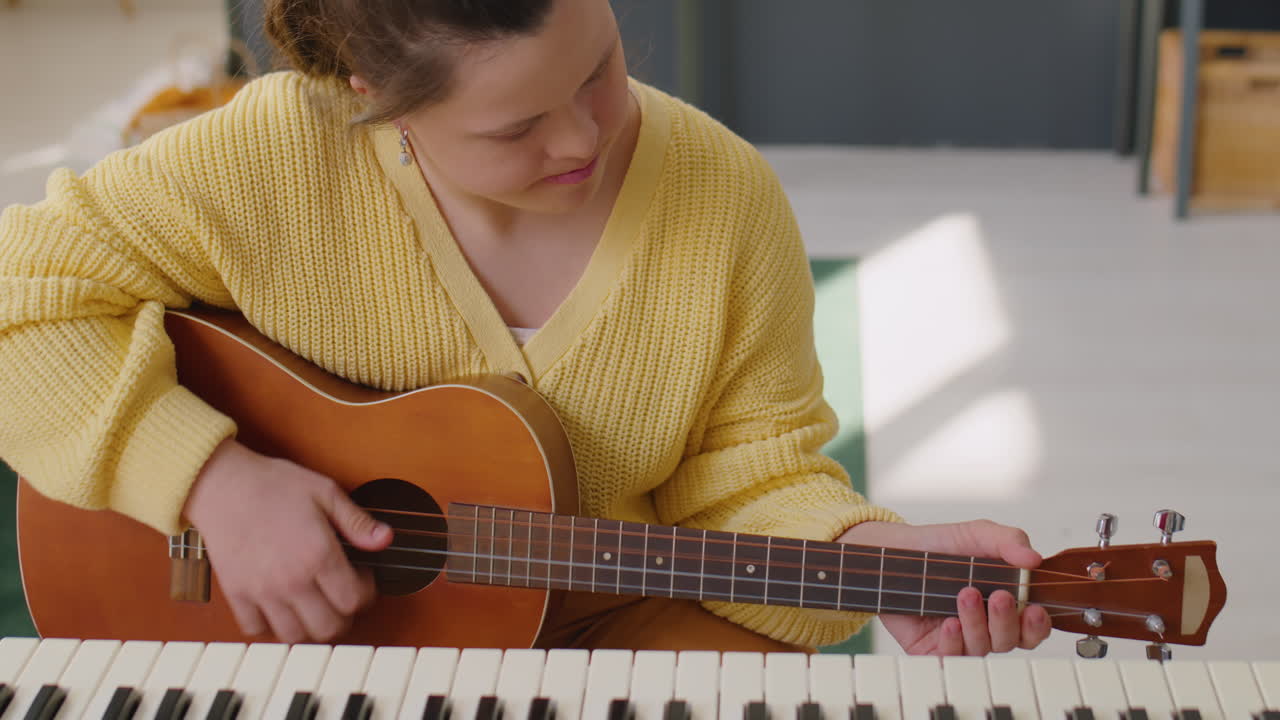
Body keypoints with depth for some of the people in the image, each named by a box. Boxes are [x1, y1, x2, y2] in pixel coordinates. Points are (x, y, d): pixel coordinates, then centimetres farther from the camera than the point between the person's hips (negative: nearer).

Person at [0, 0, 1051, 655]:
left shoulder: (726, 197, -12)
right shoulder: (275, 160, -18)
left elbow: (750, 473, -5)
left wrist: (868, 556, -25)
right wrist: (213, 478, -23)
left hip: (626, 619, 2)